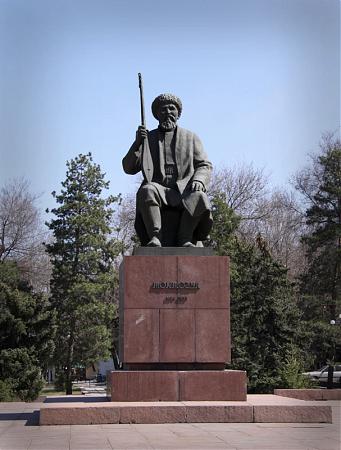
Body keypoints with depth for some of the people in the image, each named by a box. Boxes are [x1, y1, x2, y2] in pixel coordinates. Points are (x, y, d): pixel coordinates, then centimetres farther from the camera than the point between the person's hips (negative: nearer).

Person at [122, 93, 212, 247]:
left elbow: (205, 165, 16)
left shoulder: (190, 138, 23)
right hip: (158, 188, 0)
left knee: (199, 198, -34)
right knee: (147, 191, -37)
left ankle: (184, 238, -32)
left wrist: (199, 180, -7)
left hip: (184, 190, 1)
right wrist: (137, 143, -5)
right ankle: (155, 237, -40)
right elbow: (129, 168, 12)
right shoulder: (147, 138, 21)